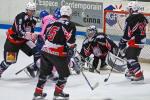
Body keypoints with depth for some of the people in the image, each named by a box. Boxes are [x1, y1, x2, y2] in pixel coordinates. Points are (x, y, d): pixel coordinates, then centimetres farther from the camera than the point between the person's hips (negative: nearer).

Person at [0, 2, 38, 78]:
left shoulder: (34, 20, -2)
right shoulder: (20, 17, -26)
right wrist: (31, 35, -45)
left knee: (37, 52, -9)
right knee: (9, 60, -4)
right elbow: (19, 32, -35)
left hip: (24, 40, 7)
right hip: (12, 40, -6)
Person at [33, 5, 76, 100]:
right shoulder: (70, 25, -6)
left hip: (45, 51, 6)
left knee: (44, 72, 22)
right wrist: (71, 49, 4)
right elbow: (70, 41, -13)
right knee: (65, 74, 12)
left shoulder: (52, 23, 13)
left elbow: (45, 36, 21)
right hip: (57, 54, -6)